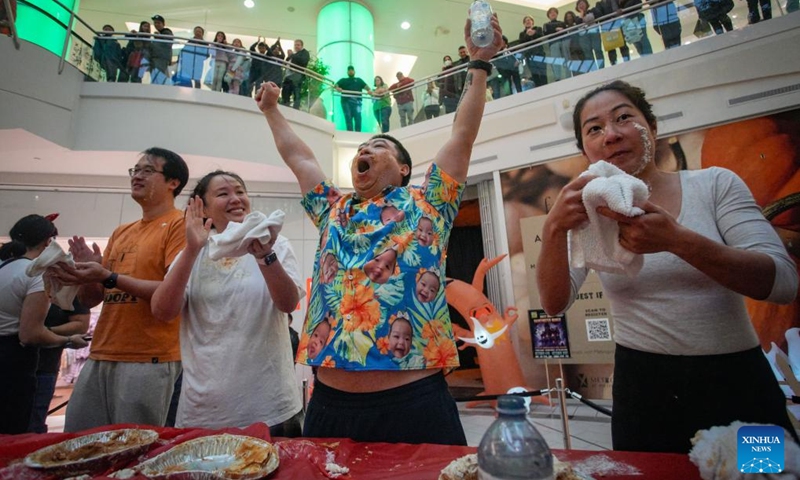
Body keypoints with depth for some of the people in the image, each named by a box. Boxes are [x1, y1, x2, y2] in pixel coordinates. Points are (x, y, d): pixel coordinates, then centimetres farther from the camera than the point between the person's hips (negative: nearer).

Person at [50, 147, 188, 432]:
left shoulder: (179, 224, -6)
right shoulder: (120, 233, 16)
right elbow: (89, 299, 17)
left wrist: (109, 277, -20)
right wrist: (87, 271, -2)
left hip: (149, 360, -7)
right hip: (99, 357, 7)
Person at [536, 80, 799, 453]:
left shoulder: (715, 184, -5)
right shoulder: (587, 213, -5)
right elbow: (554, 304, -14)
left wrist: (677, 240, -31)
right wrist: (554, 229, -31)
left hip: (736, 381, 0)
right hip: (642, 389, 1)